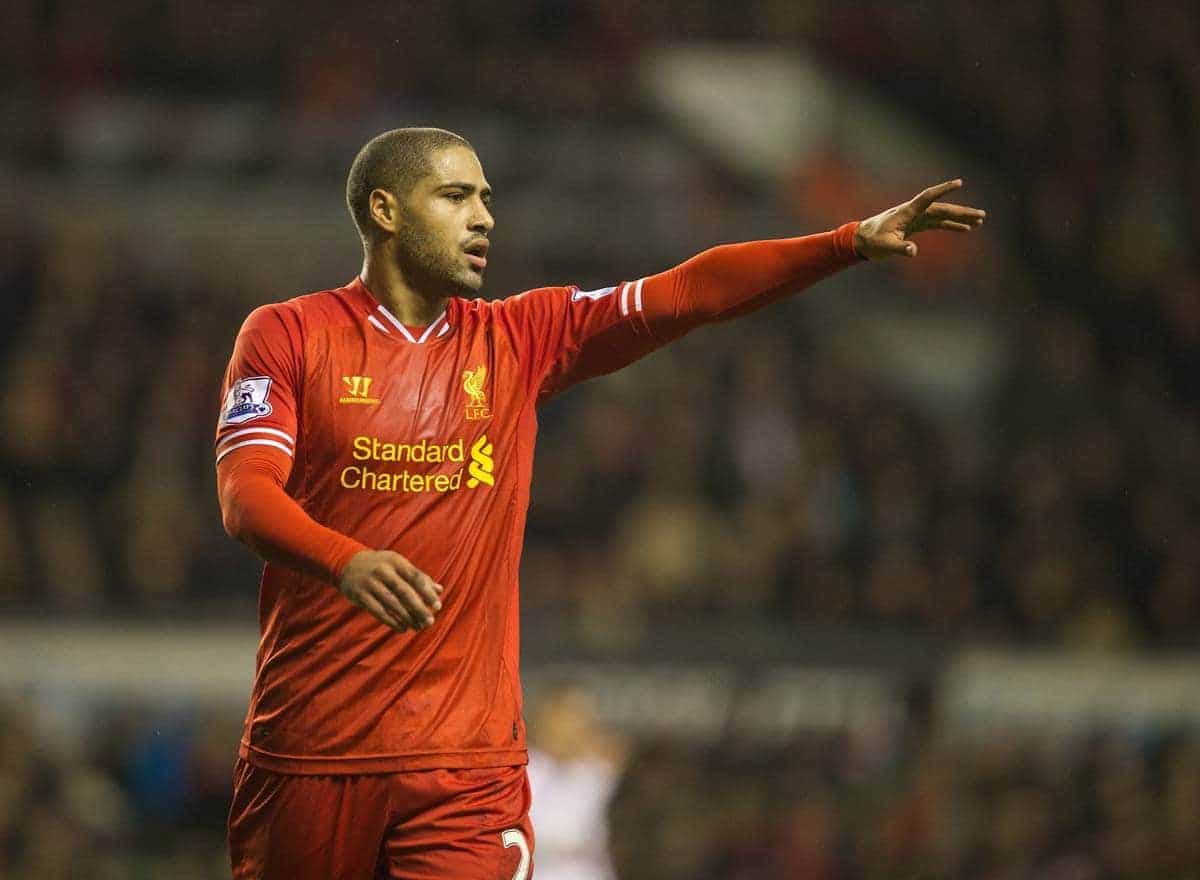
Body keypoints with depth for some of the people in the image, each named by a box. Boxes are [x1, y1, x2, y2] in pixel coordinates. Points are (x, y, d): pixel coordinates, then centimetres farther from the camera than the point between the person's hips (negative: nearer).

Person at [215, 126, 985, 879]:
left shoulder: (520, 339, 11)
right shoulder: (288, 334, 1)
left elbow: (690, 293, 3)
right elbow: (245, 496, -12)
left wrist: (852, 243, -8)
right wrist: (346, 562, -33)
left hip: (469, 763, 2)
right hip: (309, 757, -2)